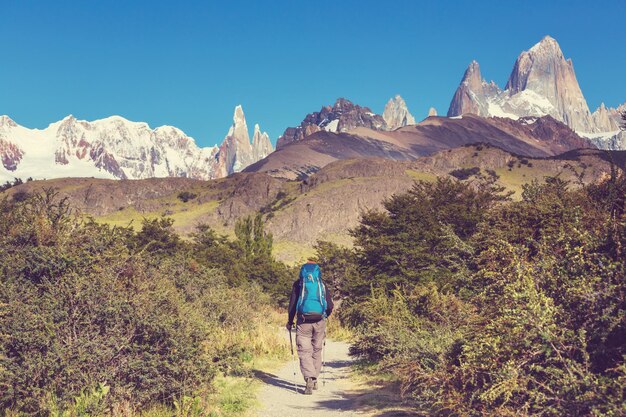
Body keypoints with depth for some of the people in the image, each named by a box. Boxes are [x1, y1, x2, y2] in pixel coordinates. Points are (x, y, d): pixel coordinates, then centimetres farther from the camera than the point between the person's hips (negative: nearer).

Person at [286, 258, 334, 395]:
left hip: (303, 322, -2)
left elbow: (292, 303, 3)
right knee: (317, 351, 16)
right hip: (319, 322, 2)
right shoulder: (322, 285, 10)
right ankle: (314, 380, 22)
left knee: (304, 351, -2)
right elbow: (330, 306, 9)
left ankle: (309, 379, -20)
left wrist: (290, 322, 13)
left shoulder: (298, 284, 5)